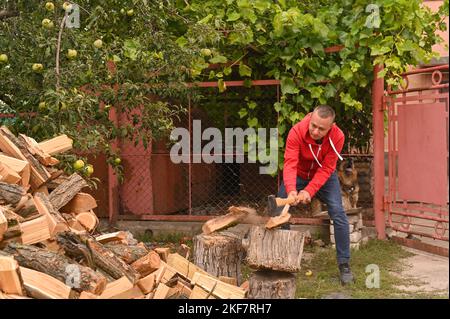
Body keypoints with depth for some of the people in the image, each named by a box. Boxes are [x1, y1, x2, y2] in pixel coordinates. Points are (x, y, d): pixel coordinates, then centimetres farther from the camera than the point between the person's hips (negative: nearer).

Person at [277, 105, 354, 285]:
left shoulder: (337, 137, -29)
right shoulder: (296, 132, -31)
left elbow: (326, 169, -28)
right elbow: (290, 163, -37)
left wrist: (309, 191, -39)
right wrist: (291, 190, -53)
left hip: (324, 176, 0)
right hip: (299, 174, 1)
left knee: (338, 215, -14)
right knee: (280, 211, -6)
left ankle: (344, 265, -3)